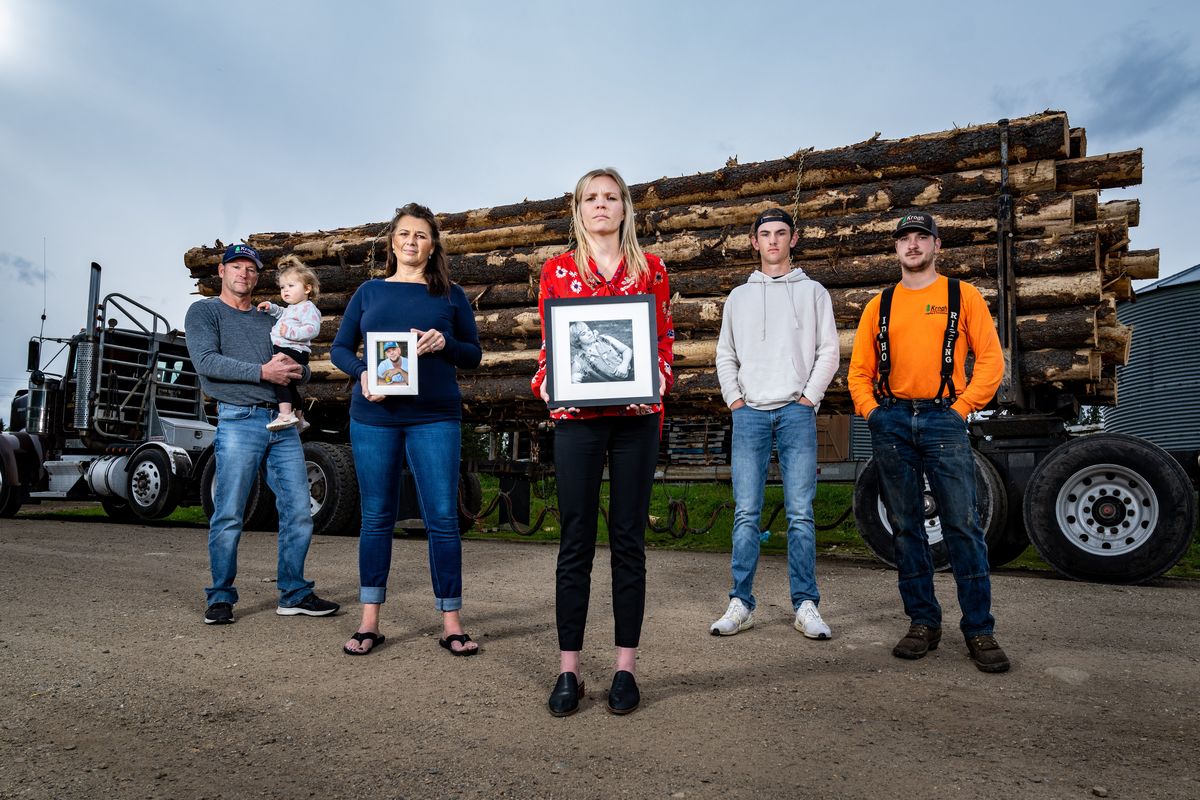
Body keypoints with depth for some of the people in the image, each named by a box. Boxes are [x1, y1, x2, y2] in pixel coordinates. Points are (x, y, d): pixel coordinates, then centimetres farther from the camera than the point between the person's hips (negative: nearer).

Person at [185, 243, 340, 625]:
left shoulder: (270, 319, 23)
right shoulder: (204, 311, 8)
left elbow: (302, 369, 19)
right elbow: (206, 361, -8)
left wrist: (291, 368, -5)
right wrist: (262, 372, -15)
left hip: (283, 422, 5)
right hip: (239, 421, -5)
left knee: (298, 512, 3)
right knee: (228, 516, -3)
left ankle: (294, 594, 13)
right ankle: (221, 597, 11)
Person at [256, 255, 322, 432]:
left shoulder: (308, 307, -8)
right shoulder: (290, 309, 24)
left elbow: (312, 329, -23)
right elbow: (281, 314, 48)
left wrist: (291, 332, -31)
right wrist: (271, 307, 30)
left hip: (293, 351, -11)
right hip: (283, 351, 11)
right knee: (291, 386, 20)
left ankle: (286, 414, -42)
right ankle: (299, 420, 34)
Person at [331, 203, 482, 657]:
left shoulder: (451, 295, 10)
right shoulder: (369, 292, 13)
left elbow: (474, 355, 9)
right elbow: (339, 348, 11)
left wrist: (444, 343, -12)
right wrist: (361, 374, -10)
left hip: (434, 418, -1)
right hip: (374, 417, 2)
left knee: (442, 518, -3)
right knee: (376, 517, 7)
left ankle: (451, 624, 8)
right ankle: (369, 623, 18)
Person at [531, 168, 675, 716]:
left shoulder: (650, 269, 10)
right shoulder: (558, 270, 10)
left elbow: (664, 342, 9)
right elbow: (548, 346, 8)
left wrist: (658, 379, -11)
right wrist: (544, 384, -11)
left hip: (637, 418, 1)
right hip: (577, 418, 0)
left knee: (628, 540, 5)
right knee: (575, 542, 2)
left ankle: (625, 667, 16)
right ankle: (568, 670, 13)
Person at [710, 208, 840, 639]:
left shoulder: (813, 292, 12)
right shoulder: (738, 297, 18)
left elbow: (828, 351, 6)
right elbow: (725, 354, 17)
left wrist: (808, 397, -5)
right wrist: (734, 399, 3)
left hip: (796, 411, -1)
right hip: (749, 412, 2)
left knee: (800, 513, -2)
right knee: (746, 514, -1)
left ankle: (805, 605, 6)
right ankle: (741, 603, 5)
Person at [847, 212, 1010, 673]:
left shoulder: (963, 296, 8)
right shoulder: (880, 305, 14)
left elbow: (991, 358, 3)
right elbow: (859, 369, 15)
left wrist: (963, 407, -6)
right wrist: (871, 411, 2)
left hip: (943, 419, -2)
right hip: (891, 422, 3)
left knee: (962, 524, -4)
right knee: (905, 526, 6)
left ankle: (979, 630, 6)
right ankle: (922, 622, 16)